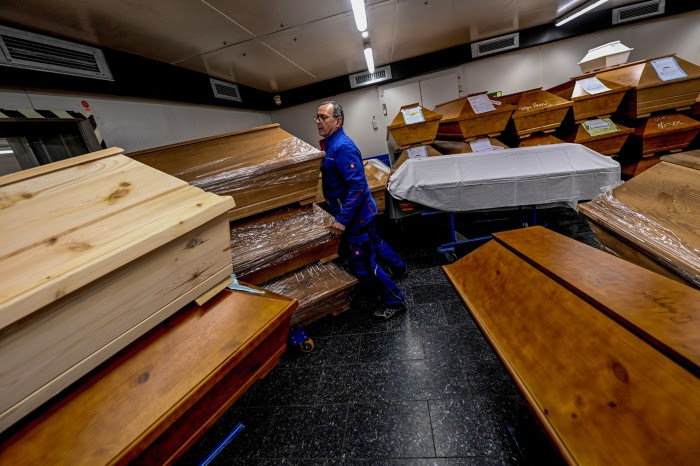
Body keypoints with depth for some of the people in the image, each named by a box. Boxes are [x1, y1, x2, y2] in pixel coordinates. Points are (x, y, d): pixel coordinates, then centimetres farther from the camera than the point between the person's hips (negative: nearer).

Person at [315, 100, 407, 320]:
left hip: (357, 215, -10)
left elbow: (358, 186, -30)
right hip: (360, 212, 10)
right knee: (373, 243, 30)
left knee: (362, 265, -1)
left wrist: (341, 219, -32)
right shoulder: (333, 144, 9)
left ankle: (394, 301, 18)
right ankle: (397, 267, 56)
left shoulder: (342, 147, -23)